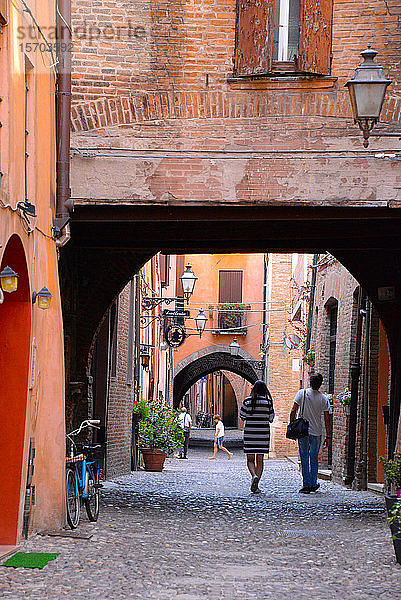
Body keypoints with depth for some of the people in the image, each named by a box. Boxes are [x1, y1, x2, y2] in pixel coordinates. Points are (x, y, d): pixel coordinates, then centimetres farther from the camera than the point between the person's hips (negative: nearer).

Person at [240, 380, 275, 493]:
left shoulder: (247, 401, -4)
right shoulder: (268, 402, -3)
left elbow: (242, 419, 1)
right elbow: (271, 419, 4)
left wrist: (242, 425, 22)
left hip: (249, 434, 0)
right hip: (263, 434, 0)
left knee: (250, 459, 8)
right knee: (260, 460, 7)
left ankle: (254, 475, -20)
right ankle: (256, 485, 2)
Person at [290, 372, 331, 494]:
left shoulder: (302, 393, -4)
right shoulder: (324, 398, -1)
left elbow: (293, 411, -5)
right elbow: (327, 419, 1)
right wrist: (328, 436, 6)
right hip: (317, 432, 1)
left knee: (304, 459, 4)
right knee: (314, 459, 13)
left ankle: (306, 484, 0)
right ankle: (313, 484, 18)